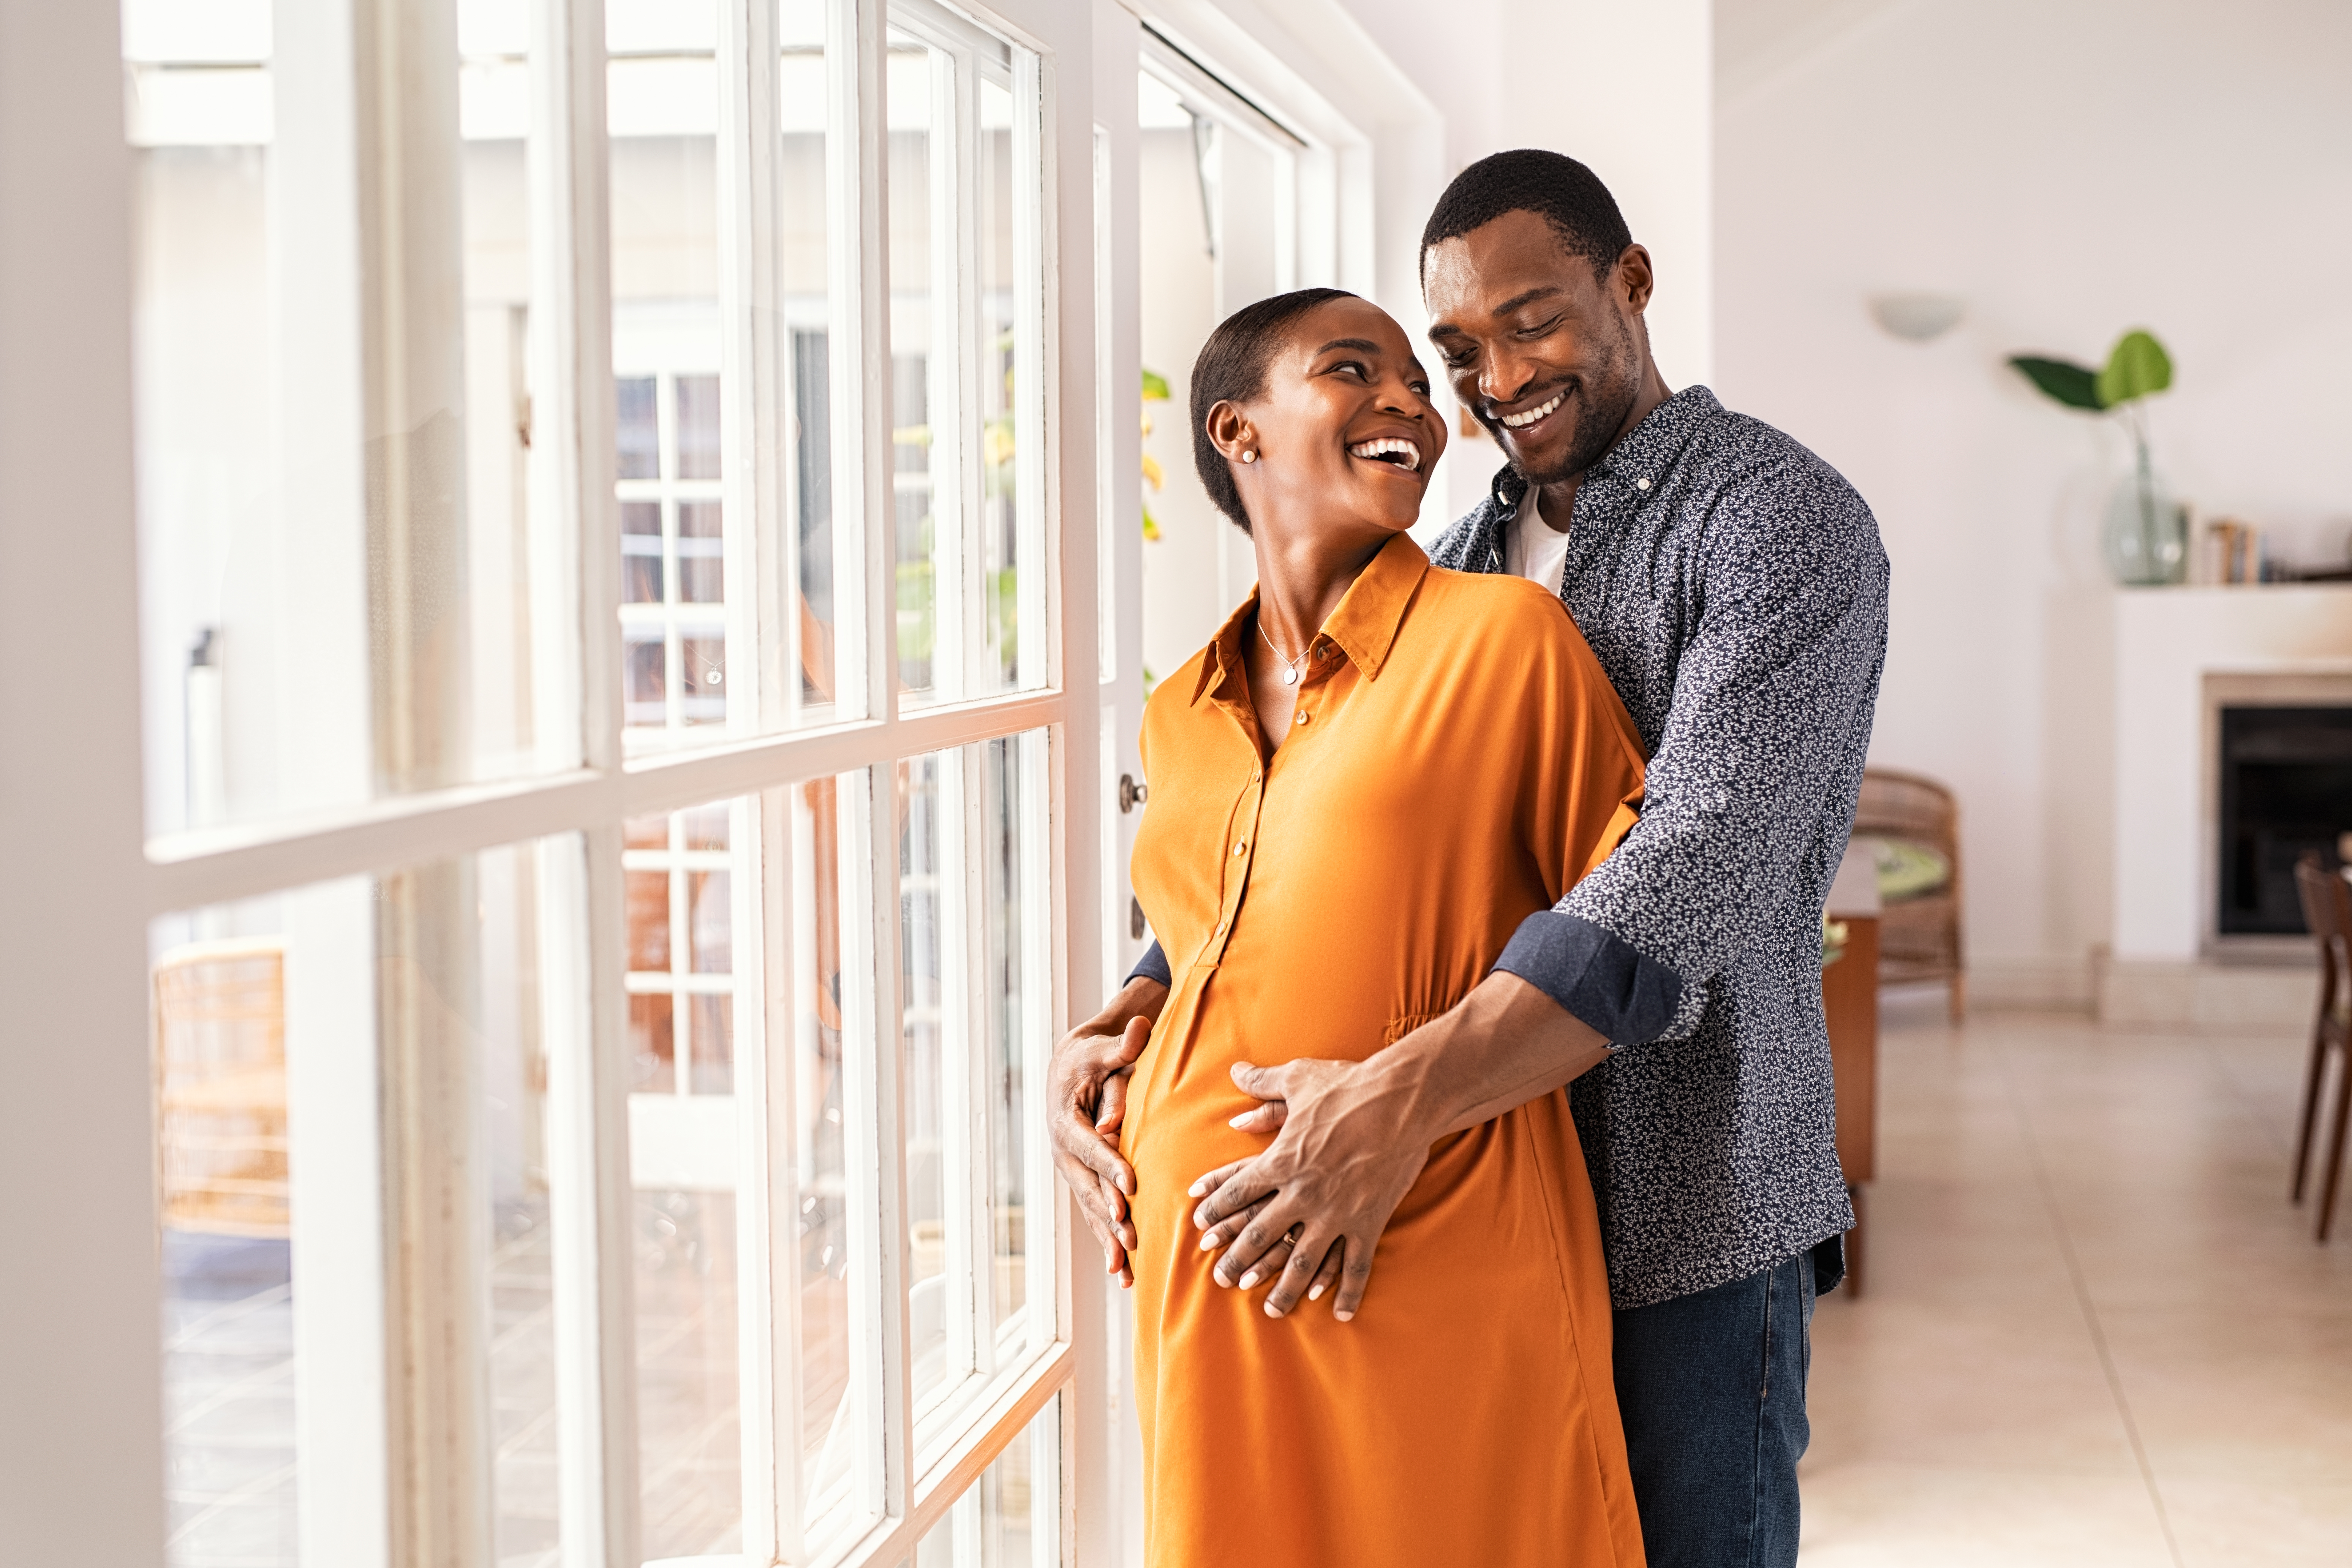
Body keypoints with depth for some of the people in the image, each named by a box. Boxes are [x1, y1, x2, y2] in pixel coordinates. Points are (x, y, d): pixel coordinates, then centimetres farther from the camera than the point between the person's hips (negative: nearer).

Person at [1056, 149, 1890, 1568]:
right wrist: (1126, 1020, -9)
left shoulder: (1779, 520, -11)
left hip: (1690, 1220, -6)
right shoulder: (1472, 558, 13)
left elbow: (1706, 863, -26)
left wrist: (1409, 1096, -36)